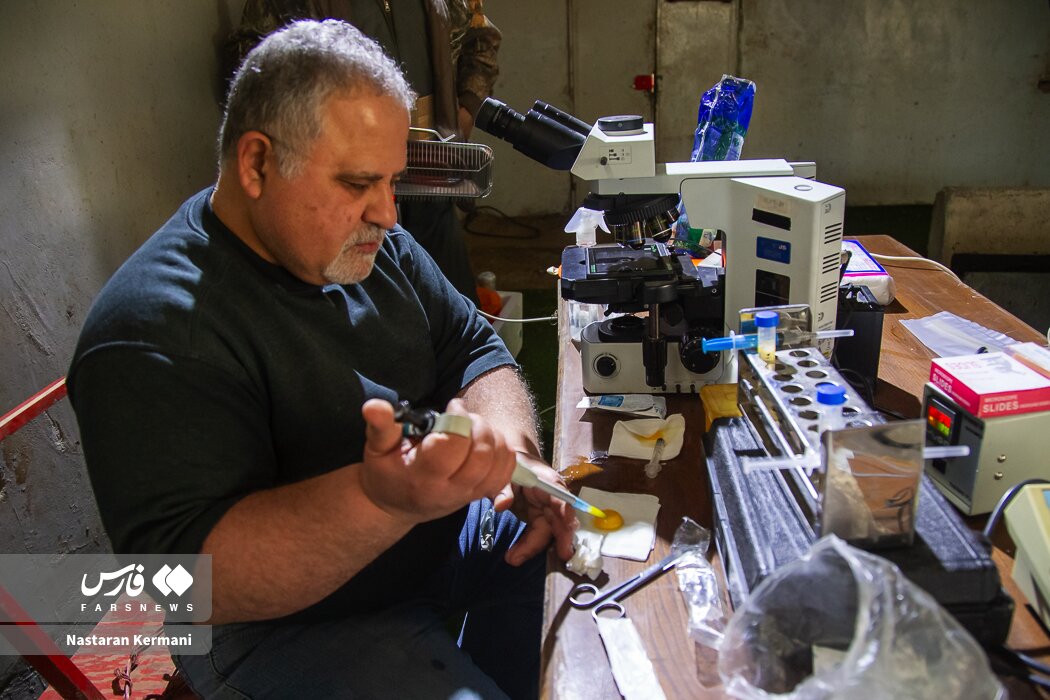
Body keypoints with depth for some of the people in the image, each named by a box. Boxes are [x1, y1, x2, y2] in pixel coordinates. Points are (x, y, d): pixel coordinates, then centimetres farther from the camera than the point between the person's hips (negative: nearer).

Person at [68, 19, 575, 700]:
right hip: (287, 626, -7)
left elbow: (472, 349, 3)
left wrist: (513, 452, -18)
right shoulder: (153, 331, -25)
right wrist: (382, 499, -46)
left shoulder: (375, 245, -2)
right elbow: (187, 574, -30)